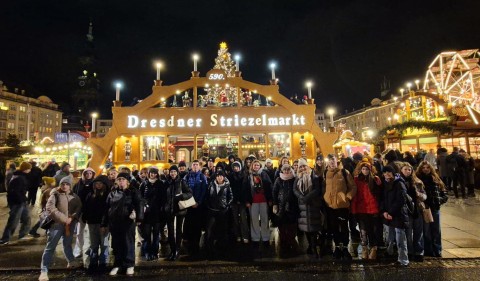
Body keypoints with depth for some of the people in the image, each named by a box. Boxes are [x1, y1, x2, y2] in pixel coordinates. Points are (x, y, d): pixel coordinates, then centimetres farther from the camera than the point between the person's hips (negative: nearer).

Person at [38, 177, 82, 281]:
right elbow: (50, 208, -16)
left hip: (70, 224, 4)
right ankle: (44, 271, 6)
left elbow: (79, 208, 3)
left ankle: (71, 261, 39)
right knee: (50, 247, -1)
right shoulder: (55, 194, -6)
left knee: (67, 244, 21)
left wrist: (71, 218, -14)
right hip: (56, 223, -4)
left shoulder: (74, 197, 6)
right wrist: (63, 218, -20)